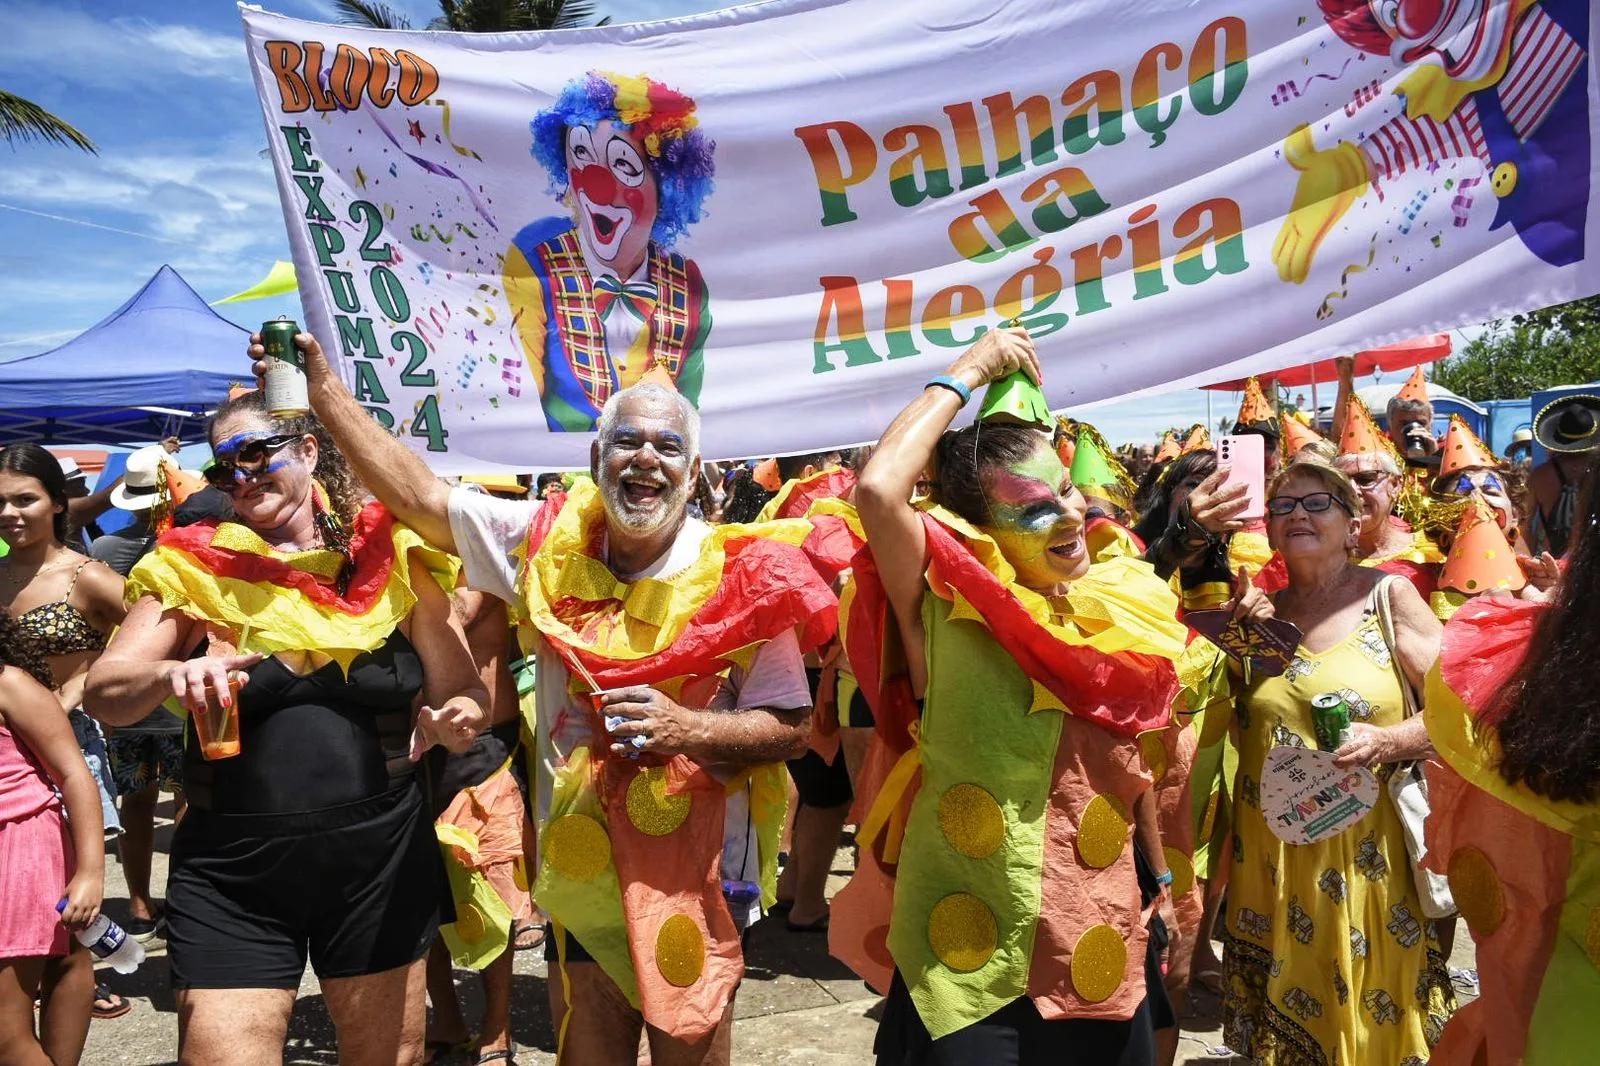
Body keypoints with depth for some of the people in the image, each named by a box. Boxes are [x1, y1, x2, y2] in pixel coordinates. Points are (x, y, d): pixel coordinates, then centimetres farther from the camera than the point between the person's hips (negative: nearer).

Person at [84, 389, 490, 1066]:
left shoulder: (393, 559, 0)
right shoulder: (198, 565, 2)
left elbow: (464, 693, 3)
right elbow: (104, 690, -6)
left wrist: (454, 720, -19)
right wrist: (171, 675, -28)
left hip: (381, 858, 1)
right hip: (231, 873, 0)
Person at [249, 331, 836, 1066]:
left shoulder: (743, 576, -12)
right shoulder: (551, 545, -3)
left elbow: (790, 728, -9)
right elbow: (420, 497, -2)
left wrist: (686, 729, -25)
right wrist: (323, 388, -5)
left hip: (700, 874, -3)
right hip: (580, 867, 3)